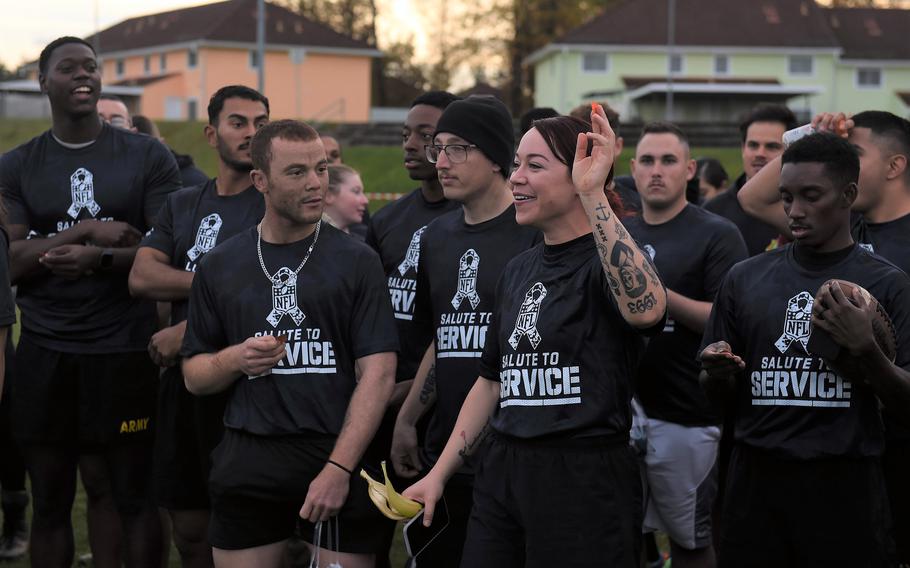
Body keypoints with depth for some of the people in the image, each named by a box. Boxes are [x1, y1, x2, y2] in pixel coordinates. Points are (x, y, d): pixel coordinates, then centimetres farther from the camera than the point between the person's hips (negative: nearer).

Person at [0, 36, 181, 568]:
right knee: (51, 499, 6)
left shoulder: (147, 158, 4)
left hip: (125, 349, -1)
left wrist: (100, 259, -18)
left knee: (133, 495, 1)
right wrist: (88, 230, -15)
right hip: (46, 352, 2)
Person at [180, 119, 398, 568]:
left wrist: (340, 468, -15)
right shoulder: (219, 266, 8)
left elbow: (377, 373, -6)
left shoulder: (356, 261, 0)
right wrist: (236, 359, -10)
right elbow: (194, 376, 12)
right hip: (248, 461, 2)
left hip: (338, 459, -2)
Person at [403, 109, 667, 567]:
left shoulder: (605, 260, -9)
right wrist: (439, 474, 15)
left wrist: (593, 196, -35)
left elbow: (646, 309, -34)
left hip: (585, 482, -7)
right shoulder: (519, 271, 14)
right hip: (502, 477, 7)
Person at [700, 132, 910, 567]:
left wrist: (866, 350, -21)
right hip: (757, 482, 3)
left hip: (844, 487, -2)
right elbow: (714, 389, 14)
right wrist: (718, 372, -9)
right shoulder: (745, 278, 7)